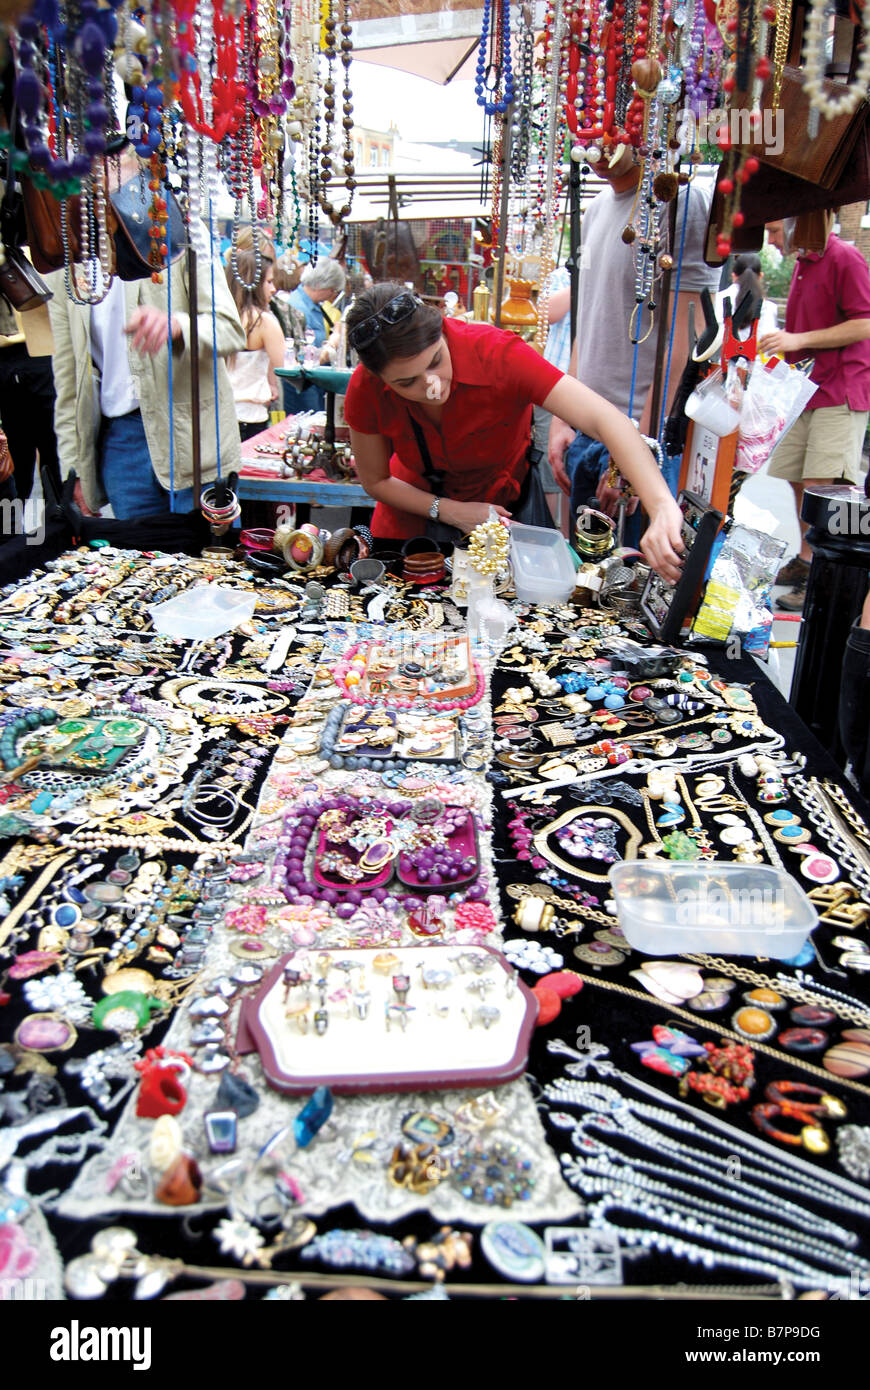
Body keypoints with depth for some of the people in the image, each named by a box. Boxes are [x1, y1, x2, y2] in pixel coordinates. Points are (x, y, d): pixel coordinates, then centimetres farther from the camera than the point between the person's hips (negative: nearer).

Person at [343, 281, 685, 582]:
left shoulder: (496, 354, -37)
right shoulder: (365, 391, -29)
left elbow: (605, 419, -47)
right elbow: (375, 481, -11)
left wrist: (661, 506, -62)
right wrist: (450, 512, -26)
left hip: (501, 498, -1)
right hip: (419, 498, 2)